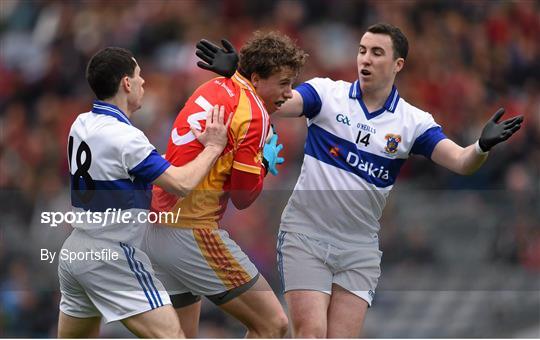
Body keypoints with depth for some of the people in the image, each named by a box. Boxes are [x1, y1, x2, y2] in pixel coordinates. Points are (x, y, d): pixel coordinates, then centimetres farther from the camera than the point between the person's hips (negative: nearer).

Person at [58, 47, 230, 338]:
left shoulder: (81, 125, 6)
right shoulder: (125, 137, -19)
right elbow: (181, 184, -19)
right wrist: (213, 147, -3)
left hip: (75, 249, 9)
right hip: (111, 257, -9)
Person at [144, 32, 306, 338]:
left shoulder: (214, 87, 12)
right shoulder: (255, 114, -12)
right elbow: (244, 197, -9)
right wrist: (264, 162, 7)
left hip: (158, 230, 9)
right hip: (194, 234, -9)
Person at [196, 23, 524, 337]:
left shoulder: (413, 122, 1)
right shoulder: (327, 93, -2)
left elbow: (462, 162, -8)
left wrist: (483, 146, -31)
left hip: (359, 250, 2)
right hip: (305, 235, -2)